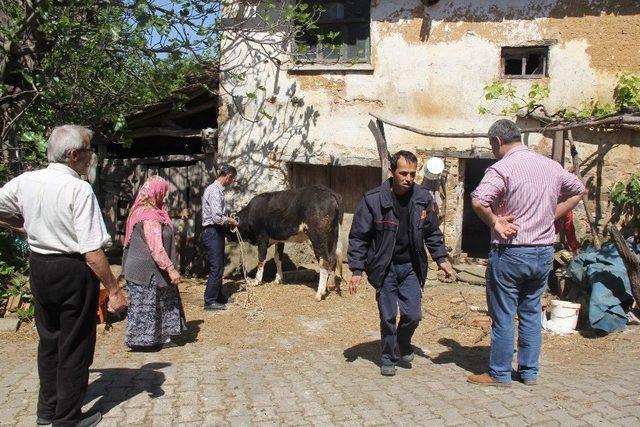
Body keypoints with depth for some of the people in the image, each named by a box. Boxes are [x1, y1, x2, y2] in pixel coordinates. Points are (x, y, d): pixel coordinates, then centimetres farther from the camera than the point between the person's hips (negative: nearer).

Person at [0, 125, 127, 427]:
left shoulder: (25, 181, -2)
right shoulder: (79, 189, -21)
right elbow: (92, 250, -24)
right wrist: (114, 289, -17)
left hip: (38, 266, 7)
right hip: (73, 271, -6)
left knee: (49, 339, 23)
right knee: (75, 345, 10)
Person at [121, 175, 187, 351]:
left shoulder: (141, 211, 11)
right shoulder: (150, 216, -20)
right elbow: (156, 248, -26)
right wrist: (171, 269, -24)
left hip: (143, 268, 10)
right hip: (147, 270, -10)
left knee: (159, 302, 15)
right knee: (146, 304, 1)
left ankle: (159, 337, 22)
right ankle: (141, 340, 12)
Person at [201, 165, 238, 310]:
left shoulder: (218, 190, 13)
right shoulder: (214, 191, -18)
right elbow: (217, 218, -25)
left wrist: (228, 219, 9)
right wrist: (231, 221, -9)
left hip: (217, 232, 10)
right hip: (212, 232, -10)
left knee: (219, 266, 18)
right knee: (216, 268, -5)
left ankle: (218, 297, 30)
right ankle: (209, 301, 3)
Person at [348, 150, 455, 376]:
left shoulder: (423, 198, -2)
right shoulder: (373, 199, -14)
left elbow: (432, 232, 12)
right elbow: (358, 237, -8)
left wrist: (441, 258, 4)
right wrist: (356, 270, -11)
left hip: (411, 266, 3)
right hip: (384, 267, -3)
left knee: (413, 315, 1)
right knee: (388, 317, 3)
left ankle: (404, 343, 33)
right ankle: (388, 359, 25)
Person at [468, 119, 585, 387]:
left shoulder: (503, 168, -15)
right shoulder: (551, 166, 6)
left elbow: (478, 201, -31)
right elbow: (578, 190, 22)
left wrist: (494, 222, -14)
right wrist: (551, 216, 15)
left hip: (510, 253, -6)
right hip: (544, 253, 7)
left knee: (503, 316, 5)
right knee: (531, 312, 17)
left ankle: (499, 374, 16)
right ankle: (529, 372, 25)